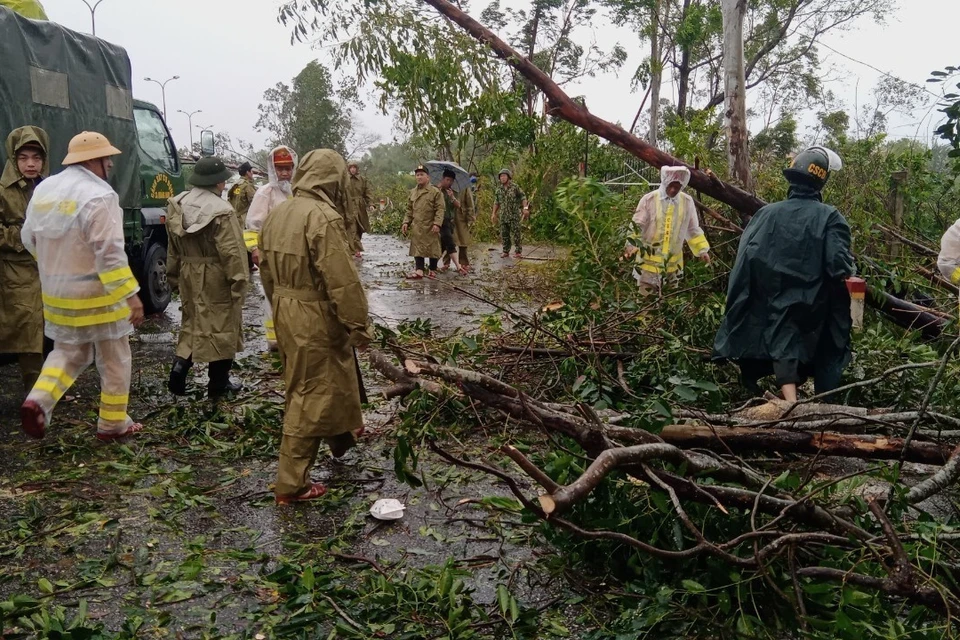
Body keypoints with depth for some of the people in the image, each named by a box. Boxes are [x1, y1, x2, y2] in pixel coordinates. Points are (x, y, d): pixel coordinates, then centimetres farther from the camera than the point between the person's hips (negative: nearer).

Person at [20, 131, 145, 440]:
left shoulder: (44, 190, 6)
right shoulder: (98, 196, -19)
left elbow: (30, 239, 15)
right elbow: (109, 254, -24)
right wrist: (130, 294, -22)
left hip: (57, 294, 7)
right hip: (97, 294, -7)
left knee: (68, 353, 23)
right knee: (114, 360, 9)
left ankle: (38, 401, 1)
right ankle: (113, 423, 18)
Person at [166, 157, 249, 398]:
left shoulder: (177, 206, 5)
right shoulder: (221, 211, -18)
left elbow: (173, 247, 12)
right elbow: (232, 252, -21)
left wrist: (174, 276, 19)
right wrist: (239, 281, -16)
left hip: (189, 275, 6)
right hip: (217, 278, -6)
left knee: (192, 323, 21)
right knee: (222, 327, 5)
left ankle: (179, 368, 6)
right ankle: (218, 383, 14)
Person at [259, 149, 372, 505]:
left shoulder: (278, 214, 8)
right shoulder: (324, 218, -20)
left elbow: (267, 271, 15)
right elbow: (343, 281, -23)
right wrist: (359, 325, -15)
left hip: (285, 313, 9)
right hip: (316, 319, -9)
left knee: (338, 374, 28)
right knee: (310, 398, 2)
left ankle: (344, 435, 50)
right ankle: (291, 484, 12)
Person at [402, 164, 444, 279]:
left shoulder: (435, 192, -5)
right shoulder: (412, 192, 11)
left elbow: (440, 209, -10)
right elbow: (409, 209, 16)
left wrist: (437, 223, -19)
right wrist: (406, 222, 5)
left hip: (430, 227, -5)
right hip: (417, 227, 5)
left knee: (432, 248, 4)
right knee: (418, 248, 2)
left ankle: (433, 270, 16)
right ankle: (419, 271, 3)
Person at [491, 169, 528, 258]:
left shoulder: (515, 187, -5)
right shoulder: (499, 189, 9)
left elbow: (523, 197, -4)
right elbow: (496, 202, 16)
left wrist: (525, 208, -16)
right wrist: (494, 214, 12)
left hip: (514, 215, -5)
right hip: (503, 216, 5)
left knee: (515, 234, -5)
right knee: (504, 234, 7)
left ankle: (518, 252, 2)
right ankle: (506, 252, 16)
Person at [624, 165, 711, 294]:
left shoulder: (687, 202, -1)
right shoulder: (649, 199, -10)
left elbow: (693, 229, 8)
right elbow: (637, 225, -9)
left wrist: (702, 249, 4)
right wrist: (632, 244, -24)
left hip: (674, 261, 3)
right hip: (650, 259, -3)